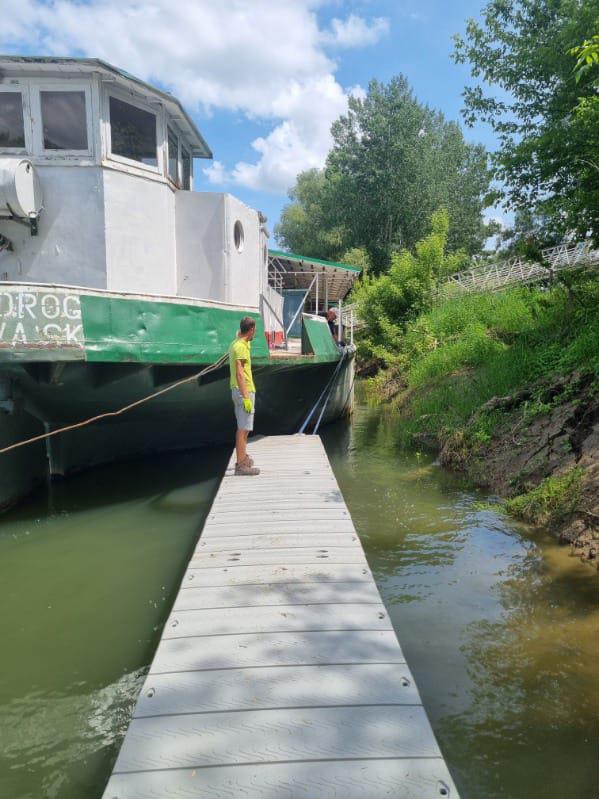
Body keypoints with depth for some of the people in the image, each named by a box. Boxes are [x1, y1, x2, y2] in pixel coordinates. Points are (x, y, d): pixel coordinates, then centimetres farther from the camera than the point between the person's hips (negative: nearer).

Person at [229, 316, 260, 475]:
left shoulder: (235, 343, 12)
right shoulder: (241, 347, -18)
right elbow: (239, 374, -24)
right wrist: (246, 397, -26)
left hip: (237, 391, 10)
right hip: (244, 391, -10)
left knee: (243, 427, 19)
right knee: (243, 428, -7)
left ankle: (243, 458, 31)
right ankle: (241, 465, -4)